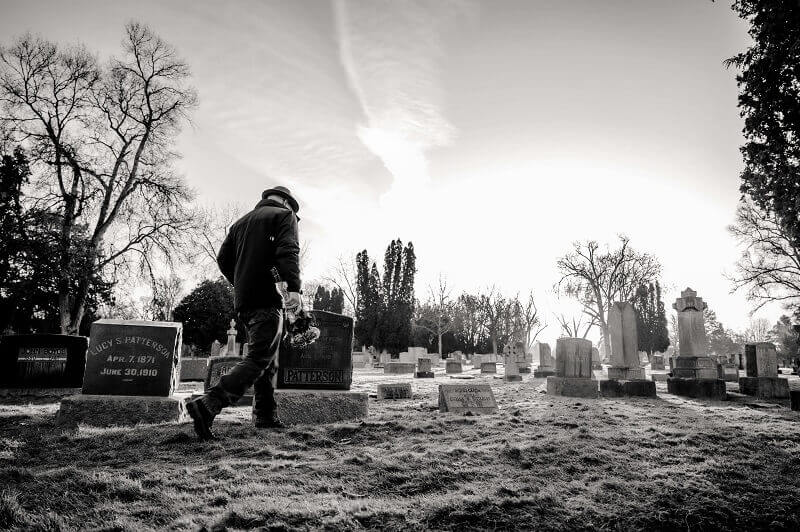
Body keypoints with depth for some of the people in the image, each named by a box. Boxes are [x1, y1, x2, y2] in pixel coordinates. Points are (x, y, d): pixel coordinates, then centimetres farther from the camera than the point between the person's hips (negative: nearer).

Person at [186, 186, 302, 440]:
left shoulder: (241, 221, 24)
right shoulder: (285, 216, 4)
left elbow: (223, 259, 16)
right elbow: (288, 251, -15)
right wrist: (294, 287, -25)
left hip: (243, 302, 8)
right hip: (267, 298, -8)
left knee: (268, 360, 16)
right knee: (259, 359, -11)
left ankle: (266, 416, 18)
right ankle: (207, 405, -23)